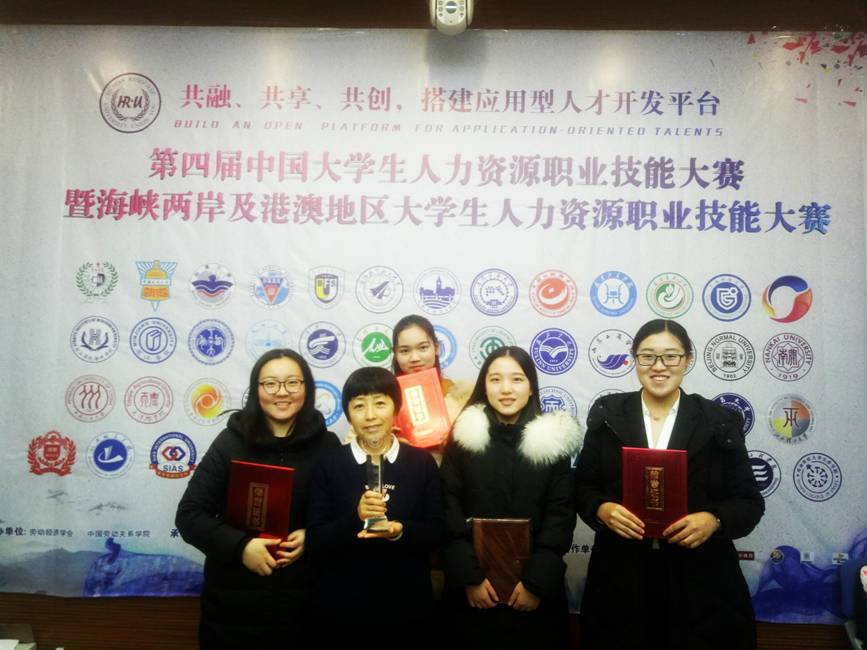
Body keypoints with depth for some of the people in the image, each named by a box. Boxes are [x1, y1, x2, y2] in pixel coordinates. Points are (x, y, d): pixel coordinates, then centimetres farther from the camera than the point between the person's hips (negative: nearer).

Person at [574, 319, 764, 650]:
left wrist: (713, 520, -19)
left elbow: (748, 501, 1)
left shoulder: (719, 422, -1)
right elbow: (582, 487, 4)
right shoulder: (607, 415, 0)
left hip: (700, 581, 0)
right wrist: (602, 509, -16)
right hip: (621, 578, 1)